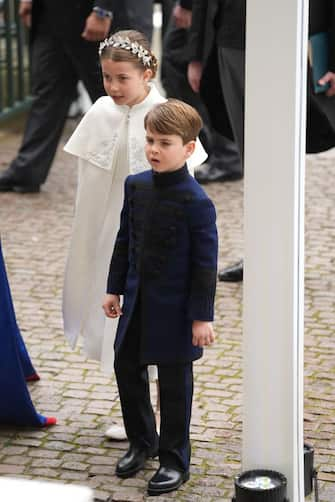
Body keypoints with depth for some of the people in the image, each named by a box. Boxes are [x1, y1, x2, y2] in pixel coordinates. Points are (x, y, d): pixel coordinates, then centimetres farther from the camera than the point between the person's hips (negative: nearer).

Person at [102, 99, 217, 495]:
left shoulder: (196, 202, -18)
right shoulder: (135, 185, 1)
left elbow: (206, 263, -15)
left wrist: (202, 317, -14)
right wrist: (115, 288, 12)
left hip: (174, 307, -6)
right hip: (138, 300, 7)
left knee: (174, 384, 5)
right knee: (127, 368, 16)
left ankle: (174, 461, 20)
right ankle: (141, 442, 36)